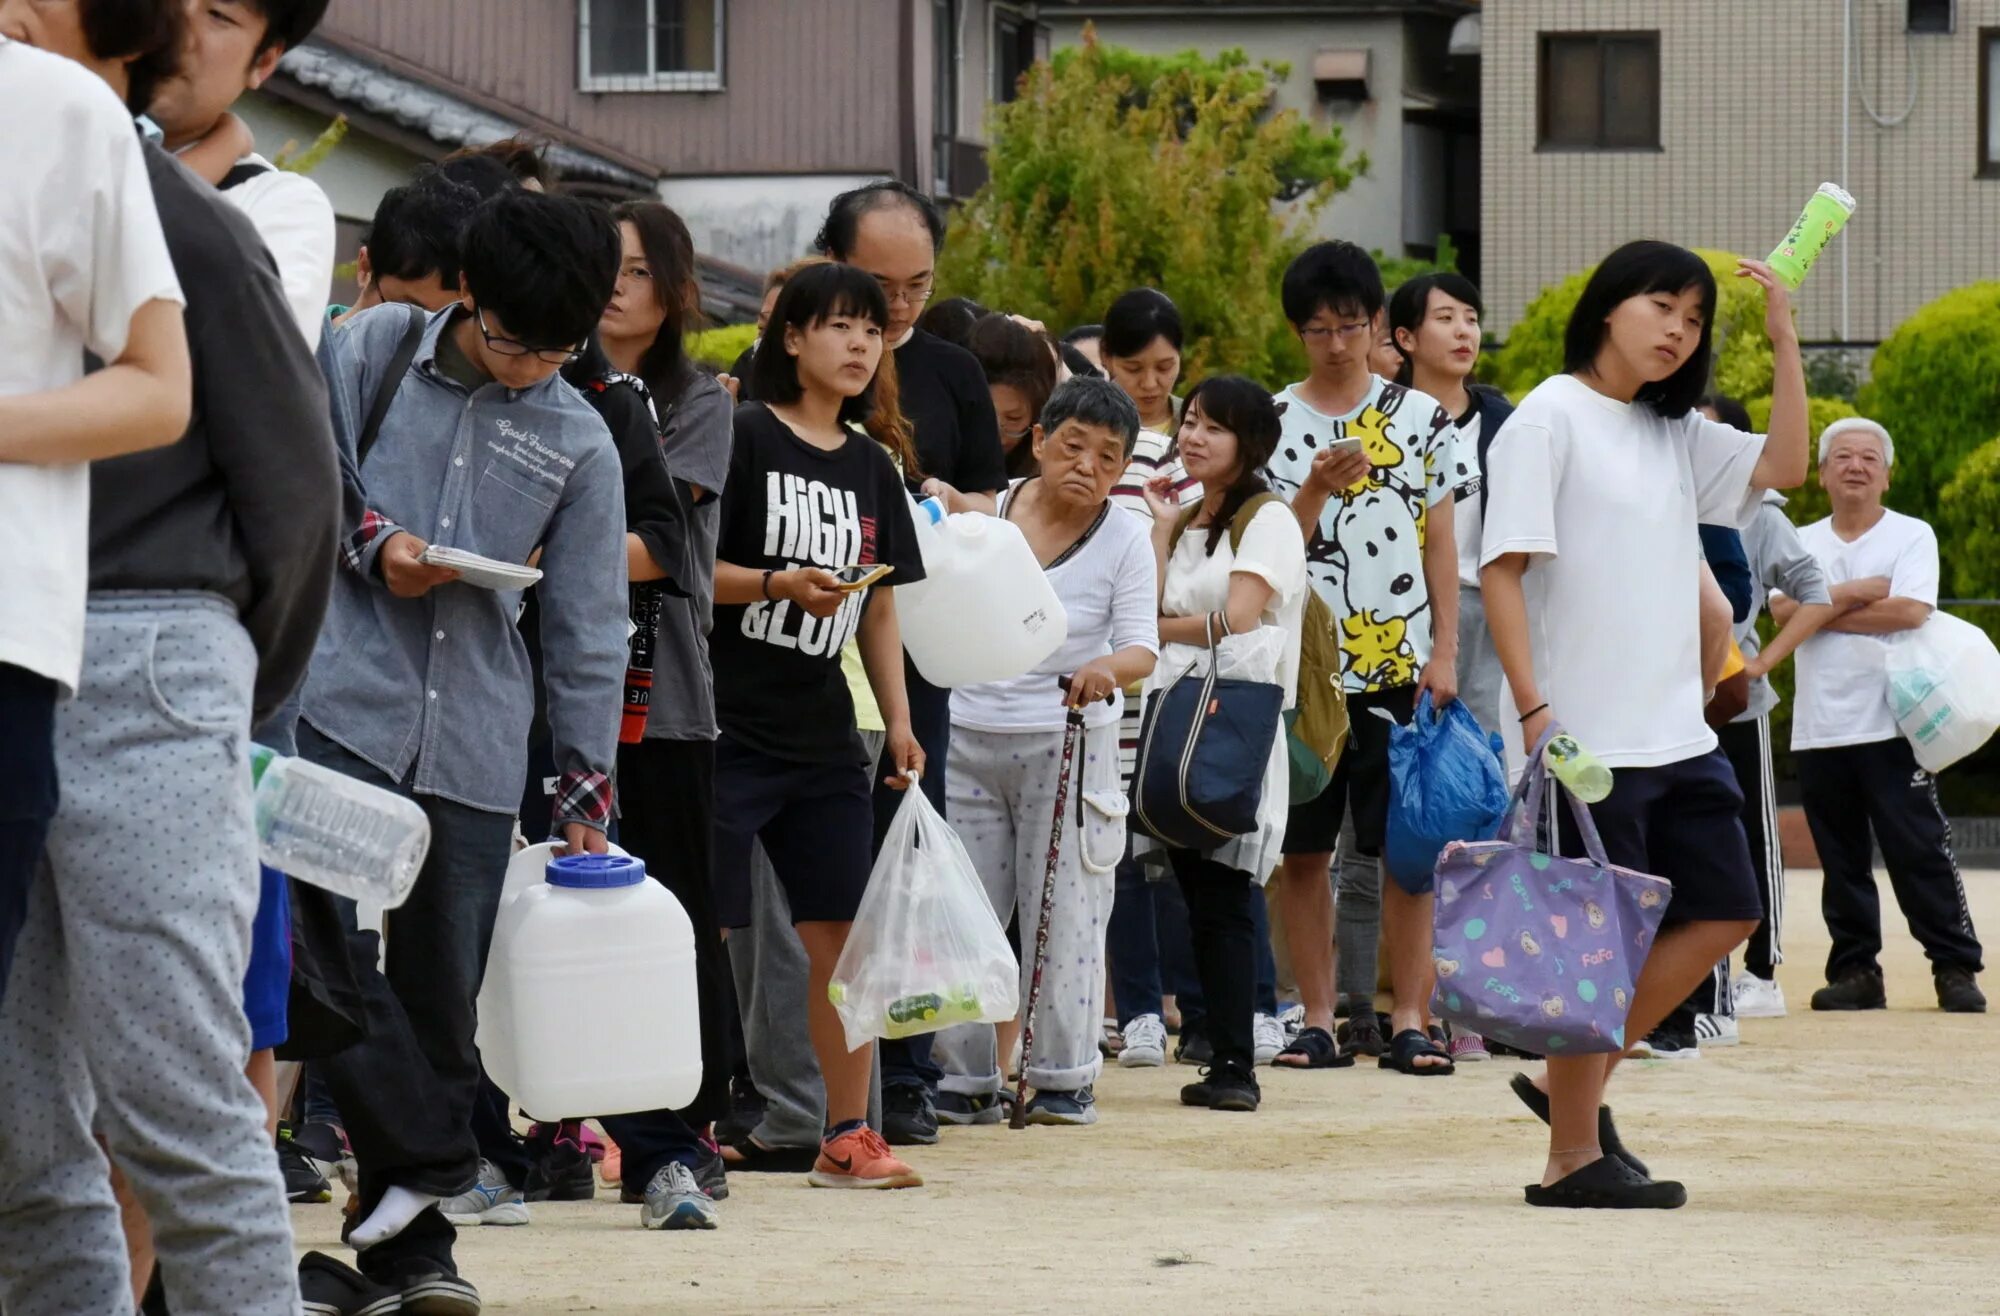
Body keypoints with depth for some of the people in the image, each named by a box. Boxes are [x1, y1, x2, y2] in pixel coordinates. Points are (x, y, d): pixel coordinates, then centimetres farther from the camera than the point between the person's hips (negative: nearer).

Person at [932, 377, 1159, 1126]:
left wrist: (1109, 669, -33)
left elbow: (1142, 643, -13)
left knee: (1064, 912, -1)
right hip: (968, 734, 3)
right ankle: (966, 1078, 11)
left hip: (1067, 742, -3)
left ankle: (1064, 1077, 10)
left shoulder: (1125, 538, -4)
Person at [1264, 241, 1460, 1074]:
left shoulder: (1421, 417, 6)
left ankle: (1407, 1021, 2)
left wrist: (1444, 653, 1)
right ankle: (1319, 1017, 10)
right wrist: (1318, 488, -17)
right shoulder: (1273, 424, 5)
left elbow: (1438, 543, 8)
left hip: (1401, 665, 0)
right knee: (1304, 849, 3)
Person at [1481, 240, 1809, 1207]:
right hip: (1581, 734, -8)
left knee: (1721, 912, 9)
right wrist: (1535, 709, -20)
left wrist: (1784, 340, 3)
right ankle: (1574, 1156, 4)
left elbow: (1783, 466, 10)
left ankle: (1576, 1083, 18)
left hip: (1674, 731, 8)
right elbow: (1503, 570, -12)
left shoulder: (1676, 434, 16)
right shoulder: (1551, 418, -7)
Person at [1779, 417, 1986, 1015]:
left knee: (1920, 851, -6)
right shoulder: (1802, 544, 14)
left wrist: (1822, 613, -7)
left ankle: (1956, 968, -1)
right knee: (1841, 860, 5)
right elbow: (1784, 609, -3)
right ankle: (1855, 971, 11)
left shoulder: (1912, 536, 3)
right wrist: (1859, 594, -10)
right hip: (1819, 733, 4)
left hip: (1891, 727, -4)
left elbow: (1911, 610, -14)